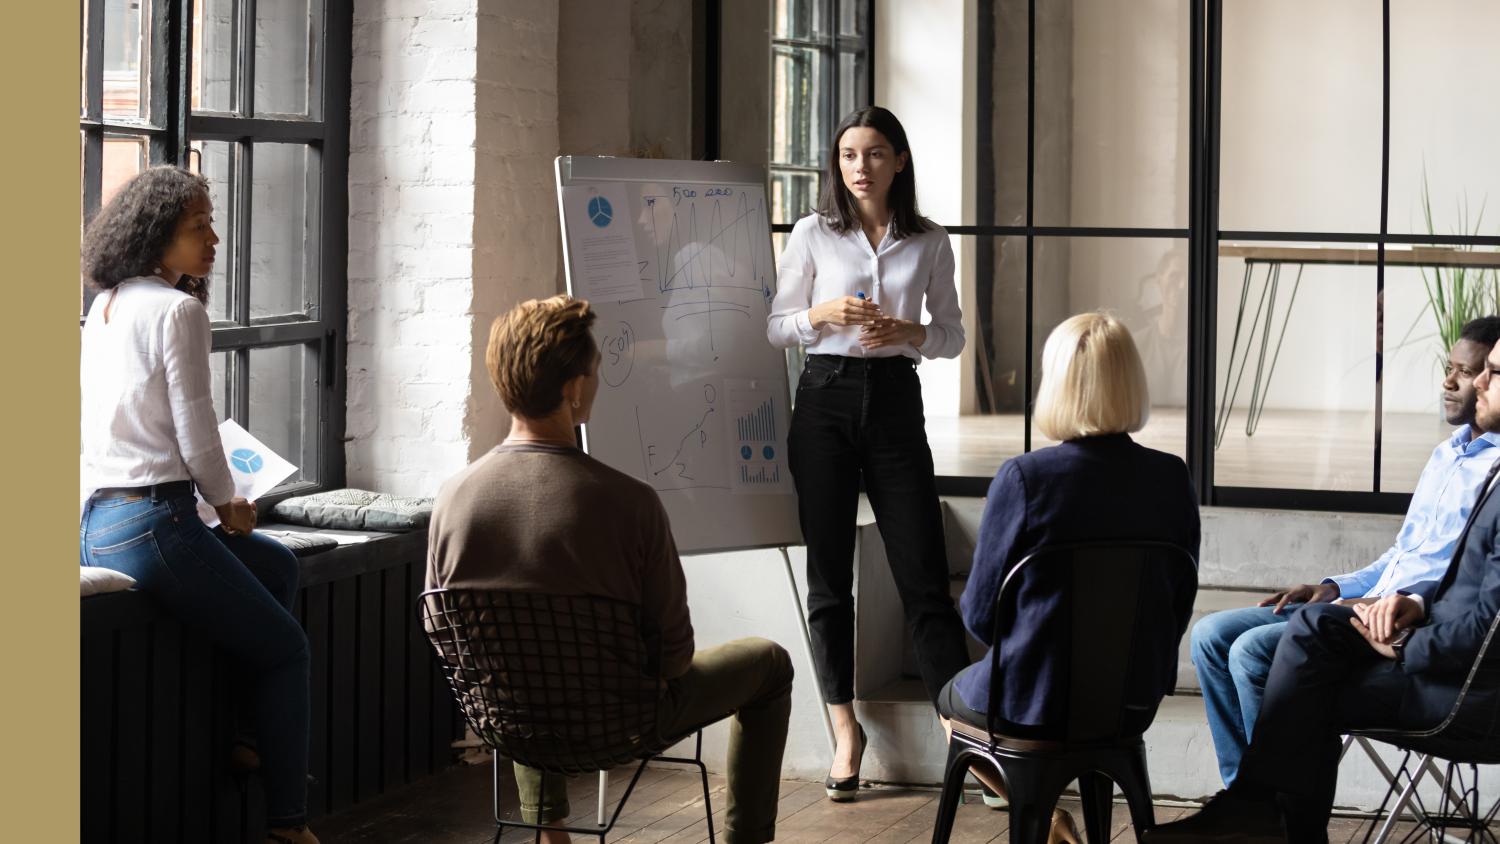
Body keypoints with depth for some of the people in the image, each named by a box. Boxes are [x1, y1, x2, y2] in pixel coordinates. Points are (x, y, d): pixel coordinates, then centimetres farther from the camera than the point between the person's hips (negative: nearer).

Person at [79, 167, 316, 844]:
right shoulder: (178, 310, -12)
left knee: (277, 565, 28)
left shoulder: (103, 309, 15)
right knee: (285, 649, 6)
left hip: (96, 526, 9)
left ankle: (247, 737, 25)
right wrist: (227, 504, 5)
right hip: (154, 524, -9)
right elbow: (196, 436, -14)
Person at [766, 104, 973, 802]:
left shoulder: (930, 243, 5)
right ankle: (844, 727, 13)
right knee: (829, 571, 3)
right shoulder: (813, 235, 4)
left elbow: (952, 337, 10)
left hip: (895, 400, 0)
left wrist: (908, 333, -10)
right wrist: (821, 315, -12)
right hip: (826, 399, 0)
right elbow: (775, 328, 8)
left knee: (923, 572, -5)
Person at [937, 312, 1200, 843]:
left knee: (952, 698, 30)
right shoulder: (1173, 479, -7)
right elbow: (1180, 604, 3)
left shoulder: (1023, 478, -19)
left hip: (1032, 701, -5)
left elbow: (980, 613, -11)